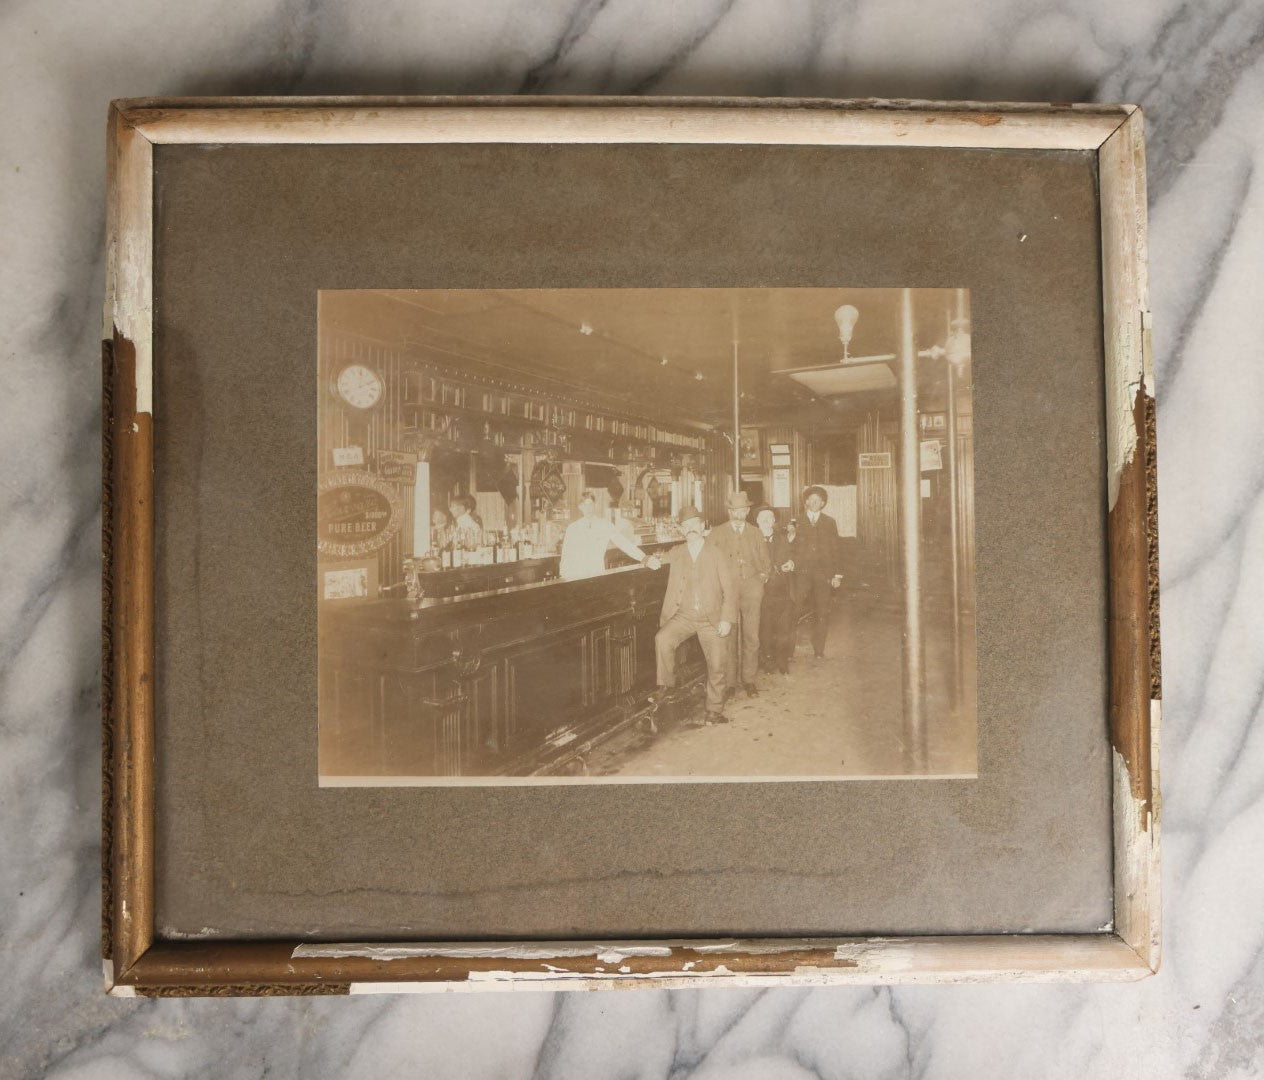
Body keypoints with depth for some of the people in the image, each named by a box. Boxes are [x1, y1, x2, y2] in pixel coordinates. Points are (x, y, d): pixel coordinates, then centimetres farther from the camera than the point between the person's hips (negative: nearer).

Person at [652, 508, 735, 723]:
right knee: (662, 639, -27)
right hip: (684, 615, 1)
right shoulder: (676, 553, 9)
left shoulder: (715, 553, 2)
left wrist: (727, 618, -10)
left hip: (711, 618, -1)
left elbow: (729, 588, 0)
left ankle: (714, 710, 11)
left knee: (717, 664, -7)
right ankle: (666, 684, -7)